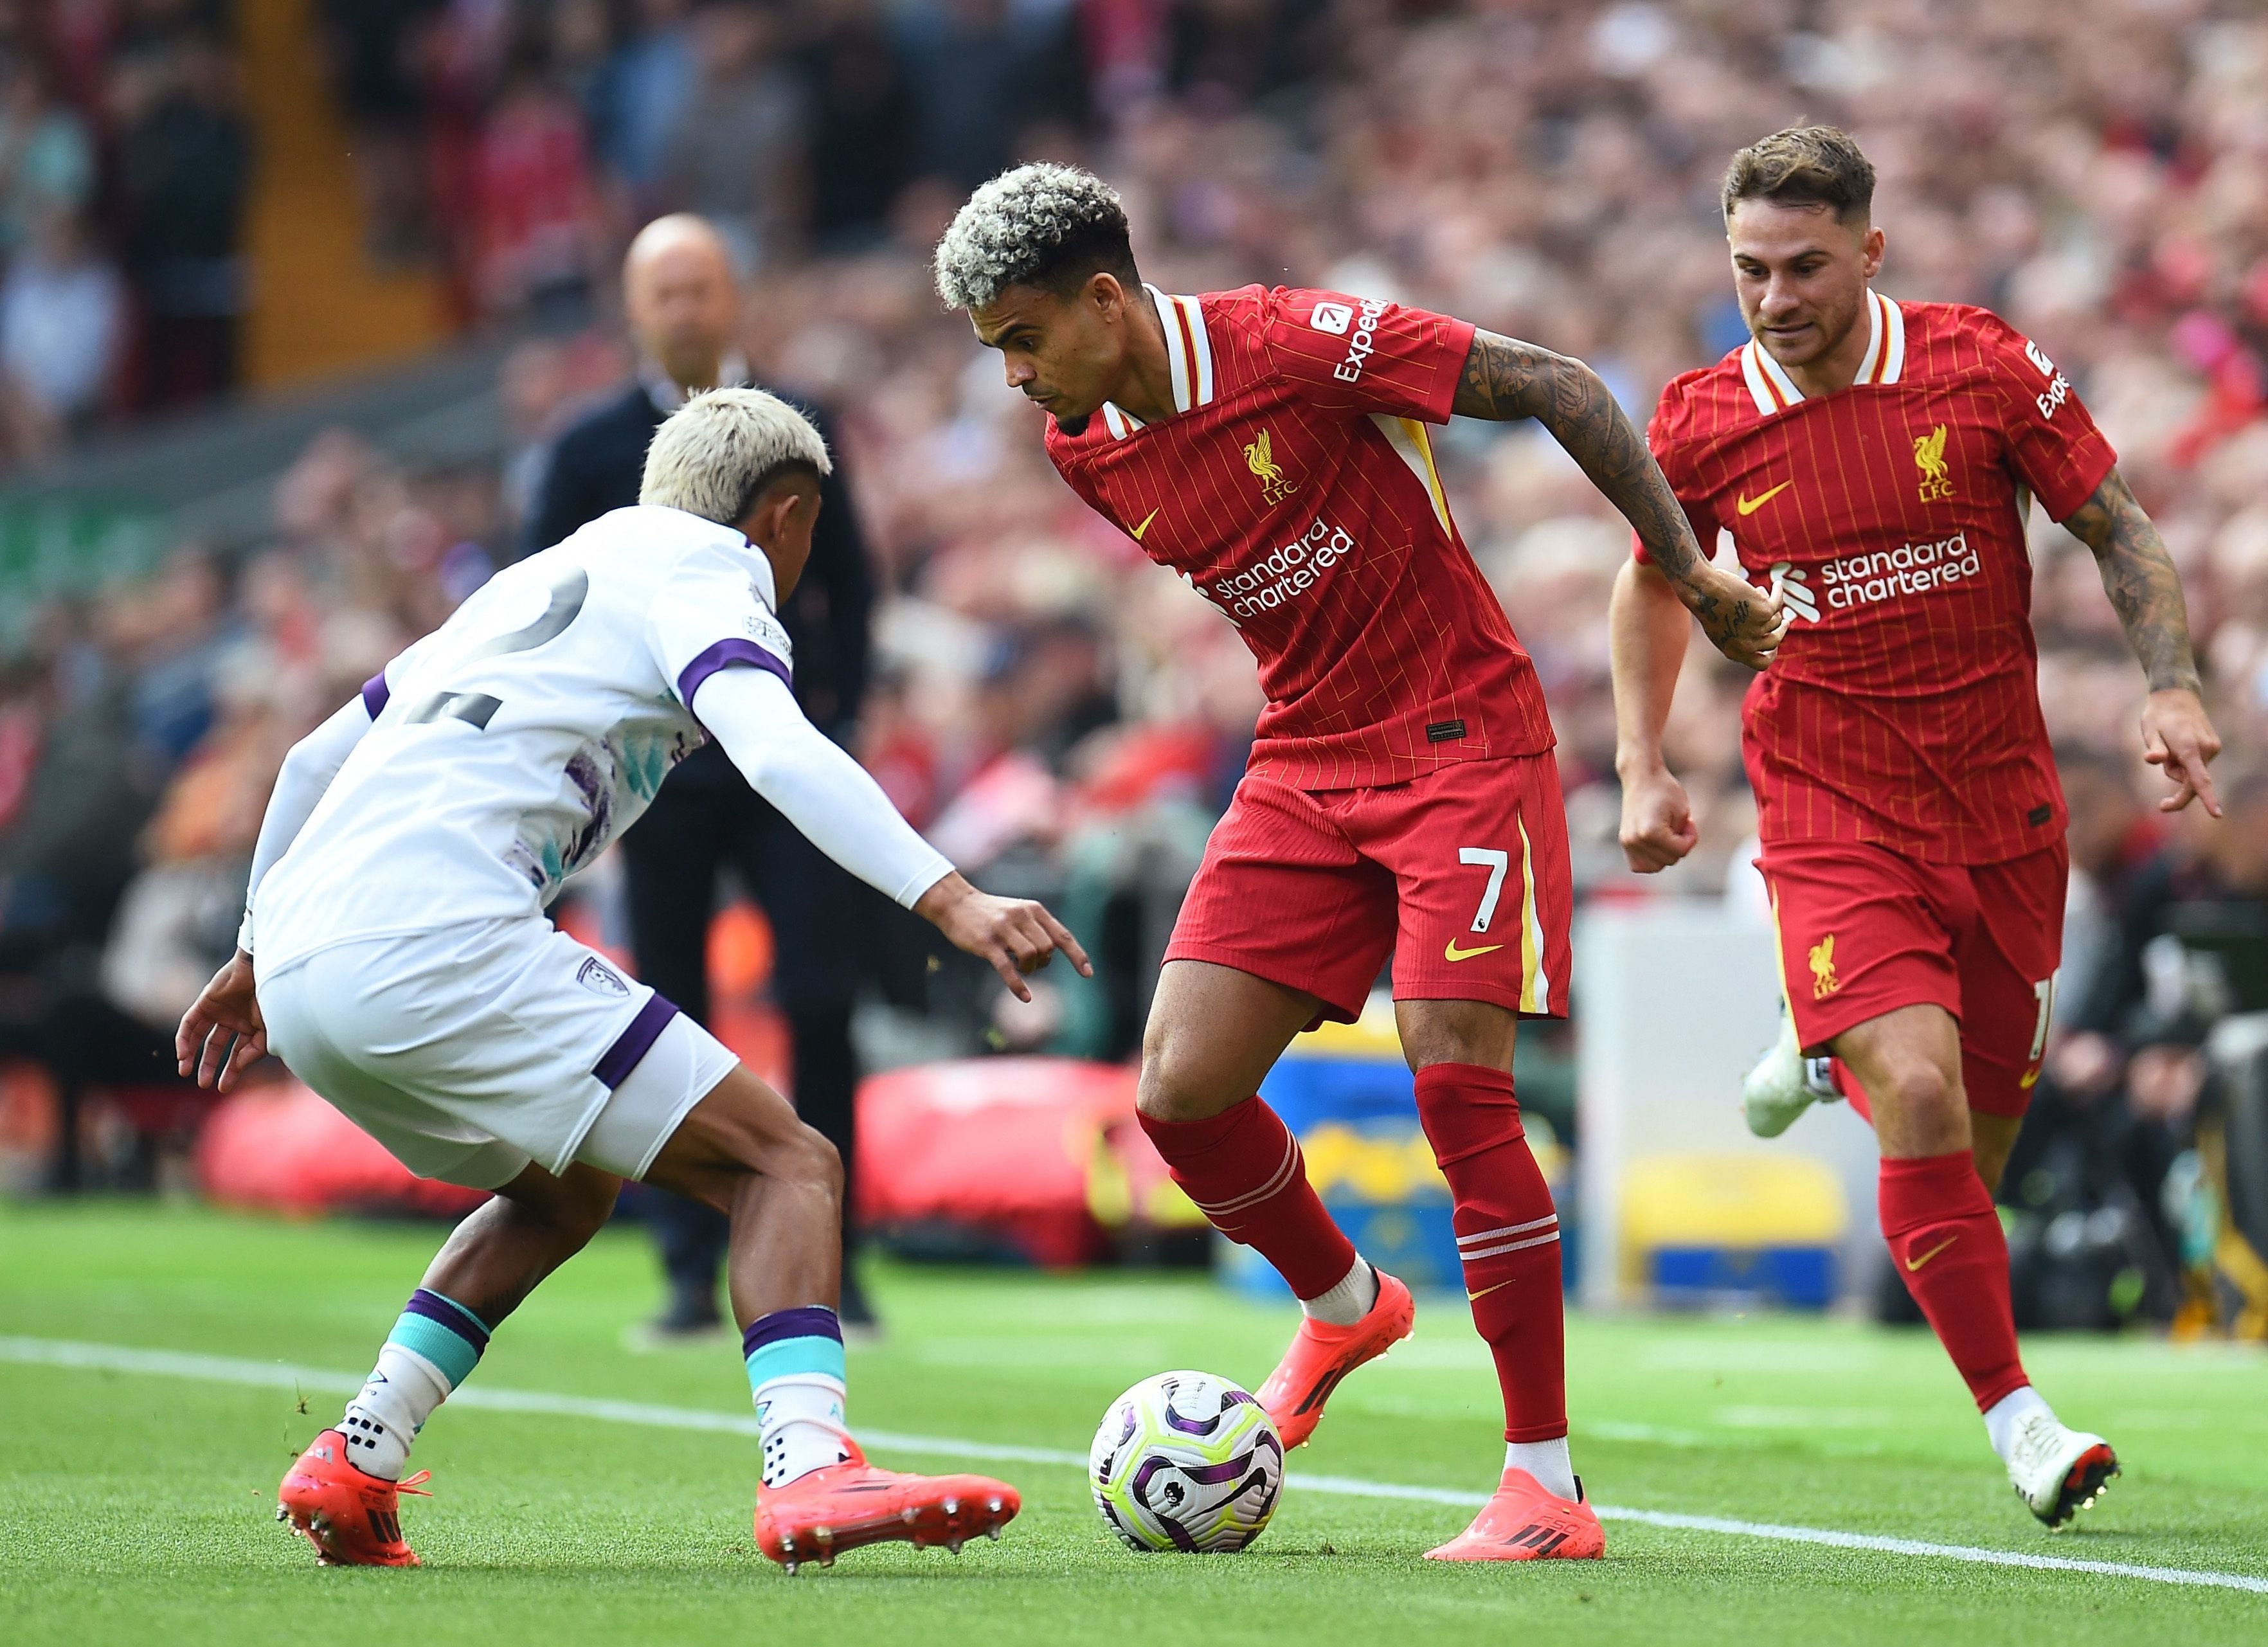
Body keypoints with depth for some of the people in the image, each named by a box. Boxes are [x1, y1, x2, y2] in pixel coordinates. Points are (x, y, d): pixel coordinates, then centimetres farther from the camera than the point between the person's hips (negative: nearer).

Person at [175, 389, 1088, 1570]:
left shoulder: (534, 582, 32)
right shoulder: (702, 576, 8)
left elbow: (315, 760, 37)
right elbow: (778, 751, -14)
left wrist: (256, 954, 48)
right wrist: (951, 901, -23)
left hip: (299, 980, 9)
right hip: (439, 944, -9)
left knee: (565, 1187, 31)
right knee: (786, 1165, -5)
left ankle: (351, 1467, 18)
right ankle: (809, 1472, -27)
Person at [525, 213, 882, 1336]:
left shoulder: (798, 435, 8)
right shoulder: (593, 451, 5)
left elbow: (849, 582, 12)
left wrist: (836, 707, 0)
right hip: (658, 767, 0)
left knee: (822, 1008, -7)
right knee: (674, 1024, 1)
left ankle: (830, 1264, 0)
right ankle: (691, 1276, 7)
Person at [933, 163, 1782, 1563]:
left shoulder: (1297, 345, -20)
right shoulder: (1086, 449, 0)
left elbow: (1557, 387, -14)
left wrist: (1690, 570, -13)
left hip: (1463, 739, -6)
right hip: (1307, 762, 6)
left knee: (1458, 1079, -17)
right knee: (1181, 1089, -6)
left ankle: (1547, 1485, -9)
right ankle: (1343, 1305, 26)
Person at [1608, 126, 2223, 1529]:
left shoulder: (1982, 365, -8)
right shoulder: (1706, 421, -5)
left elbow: (2119, 531, 2)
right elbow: (1656, 581, 15)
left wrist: (2174, 689, -12)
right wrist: (1643, 768, 6)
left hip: (2002, 809, 2)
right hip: (1832, 819, -1)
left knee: (1980, 1130, 10)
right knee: (1920, 1100, -22)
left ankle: (1829, 1048, 44)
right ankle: (2015, 1415, -12)